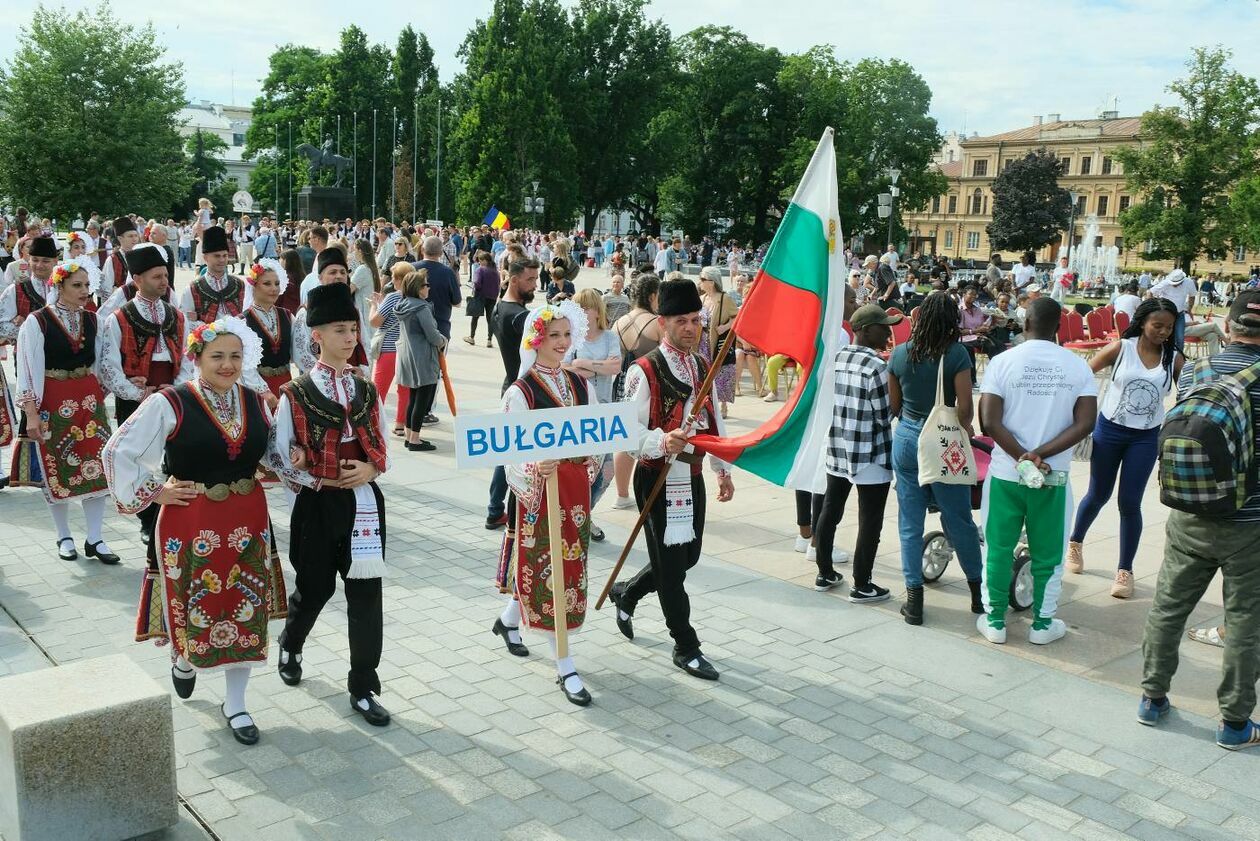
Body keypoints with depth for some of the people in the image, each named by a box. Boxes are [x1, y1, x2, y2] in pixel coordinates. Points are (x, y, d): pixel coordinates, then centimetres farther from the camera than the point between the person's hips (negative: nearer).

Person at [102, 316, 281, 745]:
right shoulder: (170, 404, -11)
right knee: (197, 609, 8)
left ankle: (235, 704, 25)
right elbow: (119, 452, -6)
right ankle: (184, 658, 46)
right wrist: (152, 492, -5)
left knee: (245, 613, 8)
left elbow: (271, 453, 23)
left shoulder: (254, 402, 4)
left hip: (248, 523, 4)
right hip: (192, 522, -4)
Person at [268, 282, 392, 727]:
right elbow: (277, 457, -6)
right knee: (315, 588, 12)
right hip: (318, 505, -3)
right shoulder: (295, 395, -7)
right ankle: (291, 645, 47)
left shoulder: (367, 391, 6)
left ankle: (363, 689, 13)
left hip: (363, 502, 3)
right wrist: (322, 480, -12)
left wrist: (370, 469, -9)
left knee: (366, 593, 2)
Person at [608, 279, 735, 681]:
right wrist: (663, 442, -37)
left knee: (688, 555, 17)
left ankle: (627, 593, 42)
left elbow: (714, 421, 16)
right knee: (670, 562, 2)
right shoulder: (644, 372, -15)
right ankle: (686, 648, 15)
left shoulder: (701, 367, 8)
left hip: (692, 476, 8)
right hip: (658, 479, -8)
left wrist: (723, 470, 15)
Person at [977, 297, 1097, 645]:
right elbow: (1084, 424, -9)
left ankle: (994, 621, 20)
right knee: (1047, 551, 14)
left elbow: (990, 422, -14)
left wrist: (1023, 457, -11)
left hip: (1005, 473, -1)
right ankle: (1043, 623, 24)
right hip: (1054, 476, 1)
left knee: (999, 548, 11)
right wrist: (1039, 456, -12)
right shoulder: (1077, 366, -2)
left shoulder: (1003, 362, -8)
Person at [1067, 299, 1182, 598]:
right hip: (1109, 430, -1)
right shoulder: (1121, 348, -8)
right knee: (1098, 495, 13)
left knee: (1129, 503, 0)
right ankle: (1075, 542, 40)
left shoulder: (1174, 359, -3)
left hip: (1146, 438, 1)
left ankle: (1125, 570, 13)